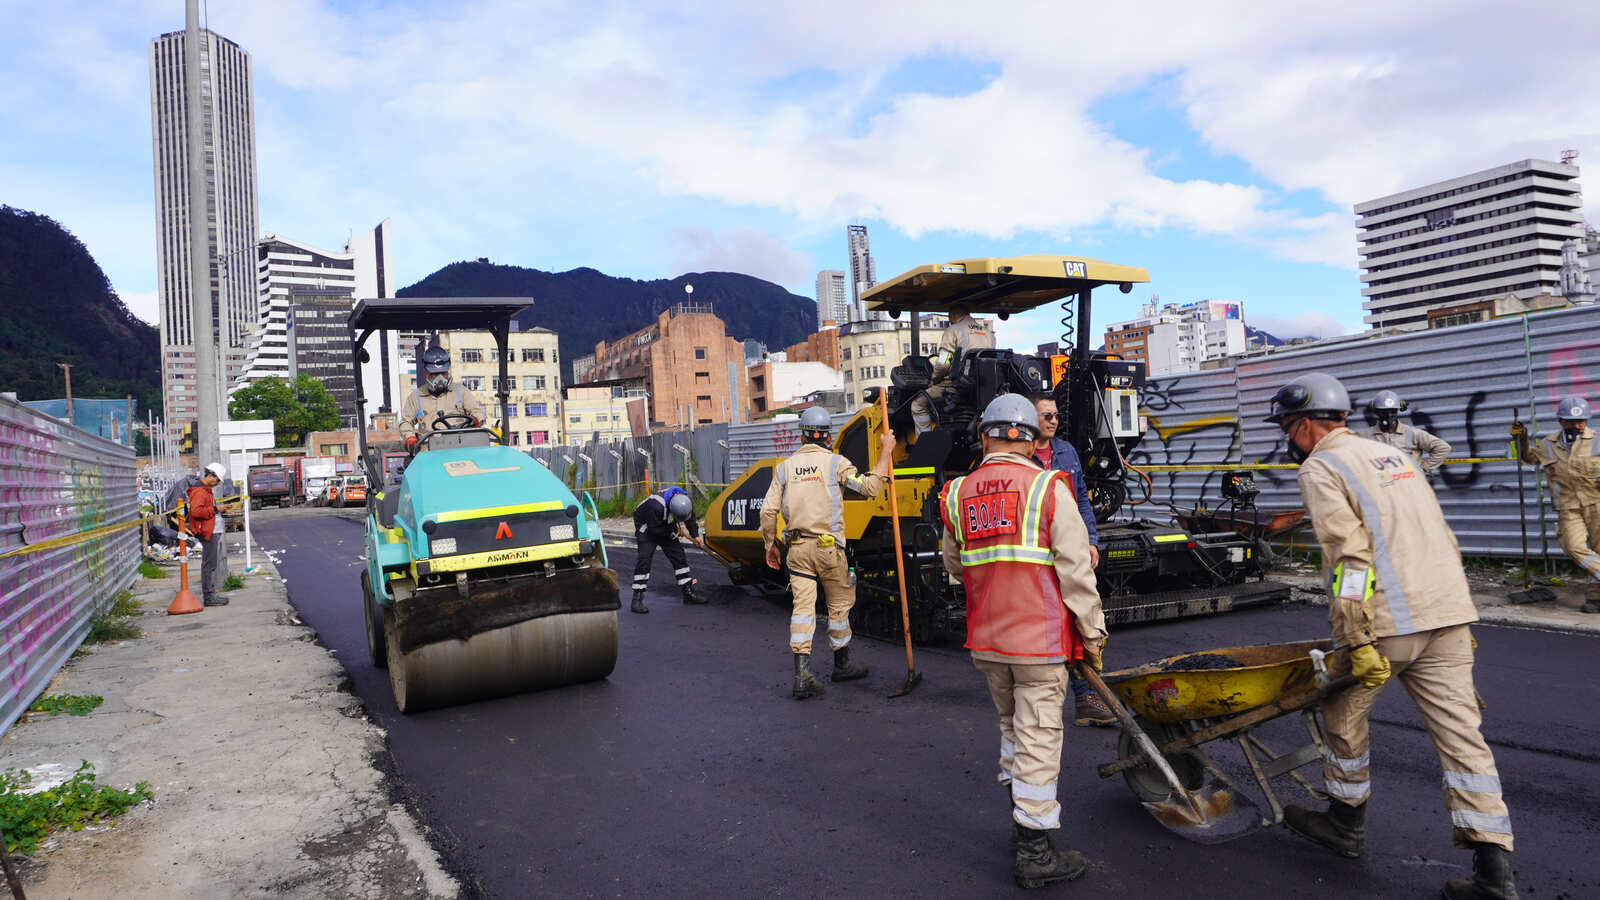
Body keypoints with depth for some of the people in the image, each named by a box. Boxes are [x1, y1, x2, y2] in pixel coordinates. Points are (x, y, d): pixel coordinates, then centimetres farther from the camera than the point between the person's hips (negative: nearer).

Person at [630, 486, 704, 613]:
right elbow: (654, 529, -30)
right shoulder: (656, 504, -40)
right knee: (644, 559, -18)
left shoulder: (686, 500, -19)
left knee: (679, 557, 4)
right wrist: (673, 530, -20)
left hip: (666, 529, 6)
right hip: (647, 529, -6)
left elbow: (690, 518, 4)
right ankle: (637, 600, -17)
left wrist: (695, 535, 8)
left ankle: (688, 593, 14)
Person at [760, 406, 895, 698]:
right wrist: (886, 452, 0)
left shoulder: (785, 467, 6)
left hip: (797, 548, 3)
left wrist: (770, 546, 14)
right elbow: (870, 488, -8)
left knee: (802, 606, 1)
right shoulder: (836, 463, -4)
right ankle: (842, 664, 28)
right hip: (828, 546, -3)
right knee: (839, 605, 14)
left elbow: (768, 511, 3)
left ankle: (802, 674, -7)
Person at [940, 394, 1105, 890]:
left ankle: (1021, 817, 34)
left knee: (1011, 725, 22)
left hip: (985, 640, 5)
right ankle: (1035, 854, 10)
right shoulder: (1048, 488, -9)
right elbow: (1076, 573, -10)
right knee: (1038, 737, 2)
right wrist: (1093, 634, -1)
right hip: (1040, 639, -5)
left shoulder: (958, 494, 4)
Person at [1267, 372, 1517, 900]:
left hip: (1389, 621, -7)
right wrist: (1456, 621, 24)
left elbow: (1350, 557, -15)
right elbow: (1444, 539, 21)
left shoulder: (1320, 468, -4)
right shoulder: (1390, 454, 21)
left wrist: (1359, 641, -17)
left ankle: (1346, 823, 27)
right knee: (1461, 733, 6)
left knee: (1344, 714, 13)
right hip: (1449, 613, 8)